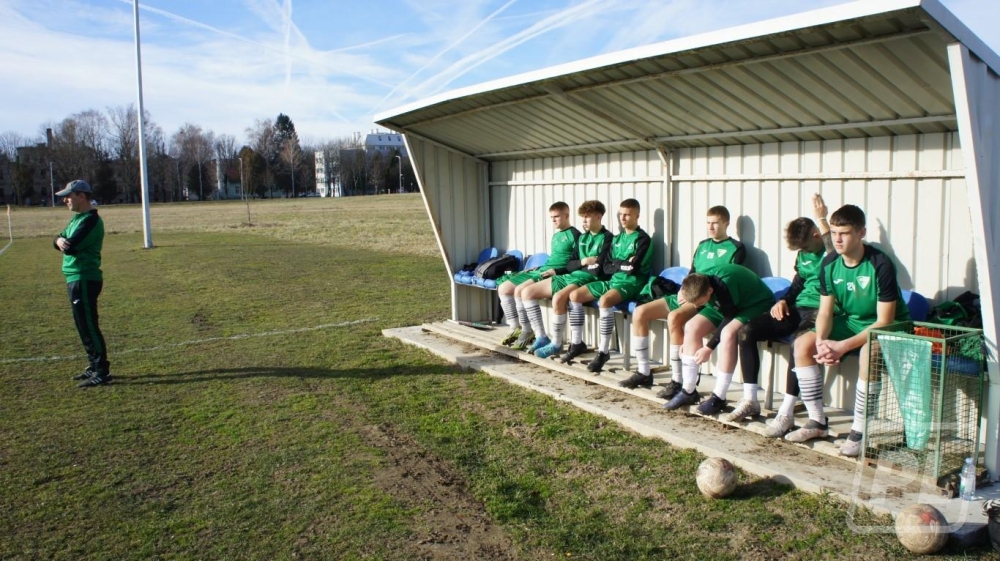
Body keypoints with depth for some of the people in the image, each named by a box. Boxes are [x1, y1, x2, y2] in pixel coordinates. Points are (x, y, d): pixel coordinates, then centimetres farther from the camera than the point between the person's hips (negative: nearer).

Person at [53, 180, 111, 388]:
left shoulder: (91, 220, -15)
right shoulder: (77, 218, 17)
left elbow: (71, 247, -23)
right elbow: (59, 239, 10)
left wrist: (65, 244, -2)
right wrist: (59, 240, -12)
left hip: (85, 279, -10)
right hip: (76, 278, 10)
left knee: (89, 326, -7)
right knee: (84, 326, 15)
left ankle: (102, 372, -3)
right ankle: (94, 367, 24)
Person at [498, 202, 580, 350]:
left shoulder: (574, 235, -5)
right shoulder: (555, 236, 22)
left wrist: (556, 271, -21)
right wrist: (543, 269, 14)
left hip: (556, 275, -10)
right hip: (541, 270, 10)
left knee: (520, 290, -29)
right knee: (503, 288, 1)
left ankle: (527, 333, -17)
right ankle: (516, 328, 5)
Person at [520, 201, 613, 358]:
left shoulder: (607, 238, -3)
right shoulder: (582, 237, 20)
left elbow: (601, 269, -15)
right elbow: (569, 265, 14)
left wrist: (588, 262, -2)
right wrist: (583, 262, -3)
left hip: (590, 279, -8)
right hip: (570, 276, 9)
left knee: (558, 298, -37)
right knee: (527, 292, -1)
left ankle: (556, 344, -18)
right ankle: (541, 337, 1)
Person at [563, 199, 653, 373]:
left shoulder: (642, 239, -6)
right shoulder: (618, 238, 16)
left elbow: (633, 268, -19)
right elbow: (606, 267, 8)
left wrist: (616, 264, -4)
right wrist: (623, 264, -8)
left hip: (631, 283, -8)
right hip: (613, 280, 8)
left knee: (604, 300, -37)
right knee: (575, 295, -3)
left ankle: (604, 351, -27)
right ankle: (577, 344, 6)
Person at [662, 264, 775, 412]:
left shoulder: (724, 286, -37)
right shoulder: (700, 284, -17)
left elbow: (728, 318, -27)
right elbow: (695, 302, 0)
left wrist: (709, 348, -20)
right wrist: (688, 341, 2)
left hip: (756, 305, -7)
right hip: (726, 306, 8)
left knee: (728, 333, -35)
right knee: (691, 327, -10)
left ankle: (719, 397, -24)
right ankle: (688, 391, -3)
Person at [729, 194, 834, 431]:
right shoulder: (803, 253, 16)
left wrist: (822, 219, -29)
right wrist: (783, 301, 6)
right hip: (798, 309, 8)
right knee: (746, 331, -10)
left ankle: (786, 412, -29)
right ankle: (750, 401, -6)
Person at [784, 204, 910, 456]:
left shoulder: (880, 264, -23)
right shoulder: (830, 264, -6)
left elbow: (884, 322, -25)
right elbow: (825, 312, -3)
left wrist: (842, 346, -33)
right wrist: (821, 341, -25)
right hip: (850, 322, 6)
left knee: (869, 351, -38)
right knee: (803, 344, -14)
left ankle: (859, 431, -24)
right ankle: (817, 422, -4)